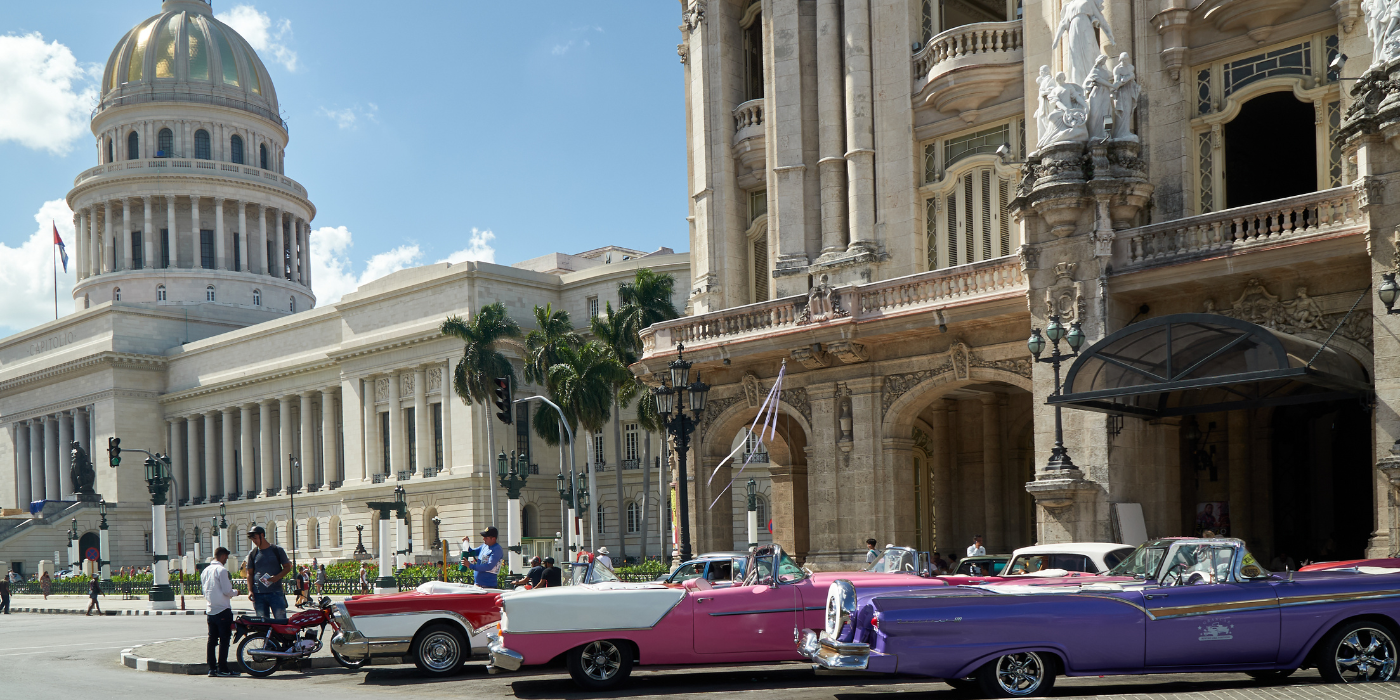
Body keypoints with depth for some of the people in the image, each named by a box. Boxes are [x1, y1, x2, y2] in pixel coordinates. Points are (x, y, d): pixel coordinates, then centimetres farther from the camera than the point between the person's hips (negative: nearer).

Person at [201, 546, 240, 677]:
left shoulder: (205, 571, 11)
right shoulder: (221, 570, -13)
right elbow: (227, 591, -16)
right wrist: (235, 592, 5)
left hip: (210, 610, 8)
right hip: (222, 610, -8)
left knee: (212, 639, 9)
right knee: (224, 640, -3)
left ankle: (211, 668, 10)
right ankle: (222, 669, -4)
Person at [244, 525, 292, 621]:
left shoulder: (277, 550, 4)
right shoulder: (252, 554, 12)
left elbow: (288, 567, 7)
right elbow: (250, 573, 15)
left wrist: (277, 577, -11)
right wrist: (250, 590, 3)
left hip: (276, 592, -2)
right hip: (258, 594, 3)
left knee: (281, 621, -8)